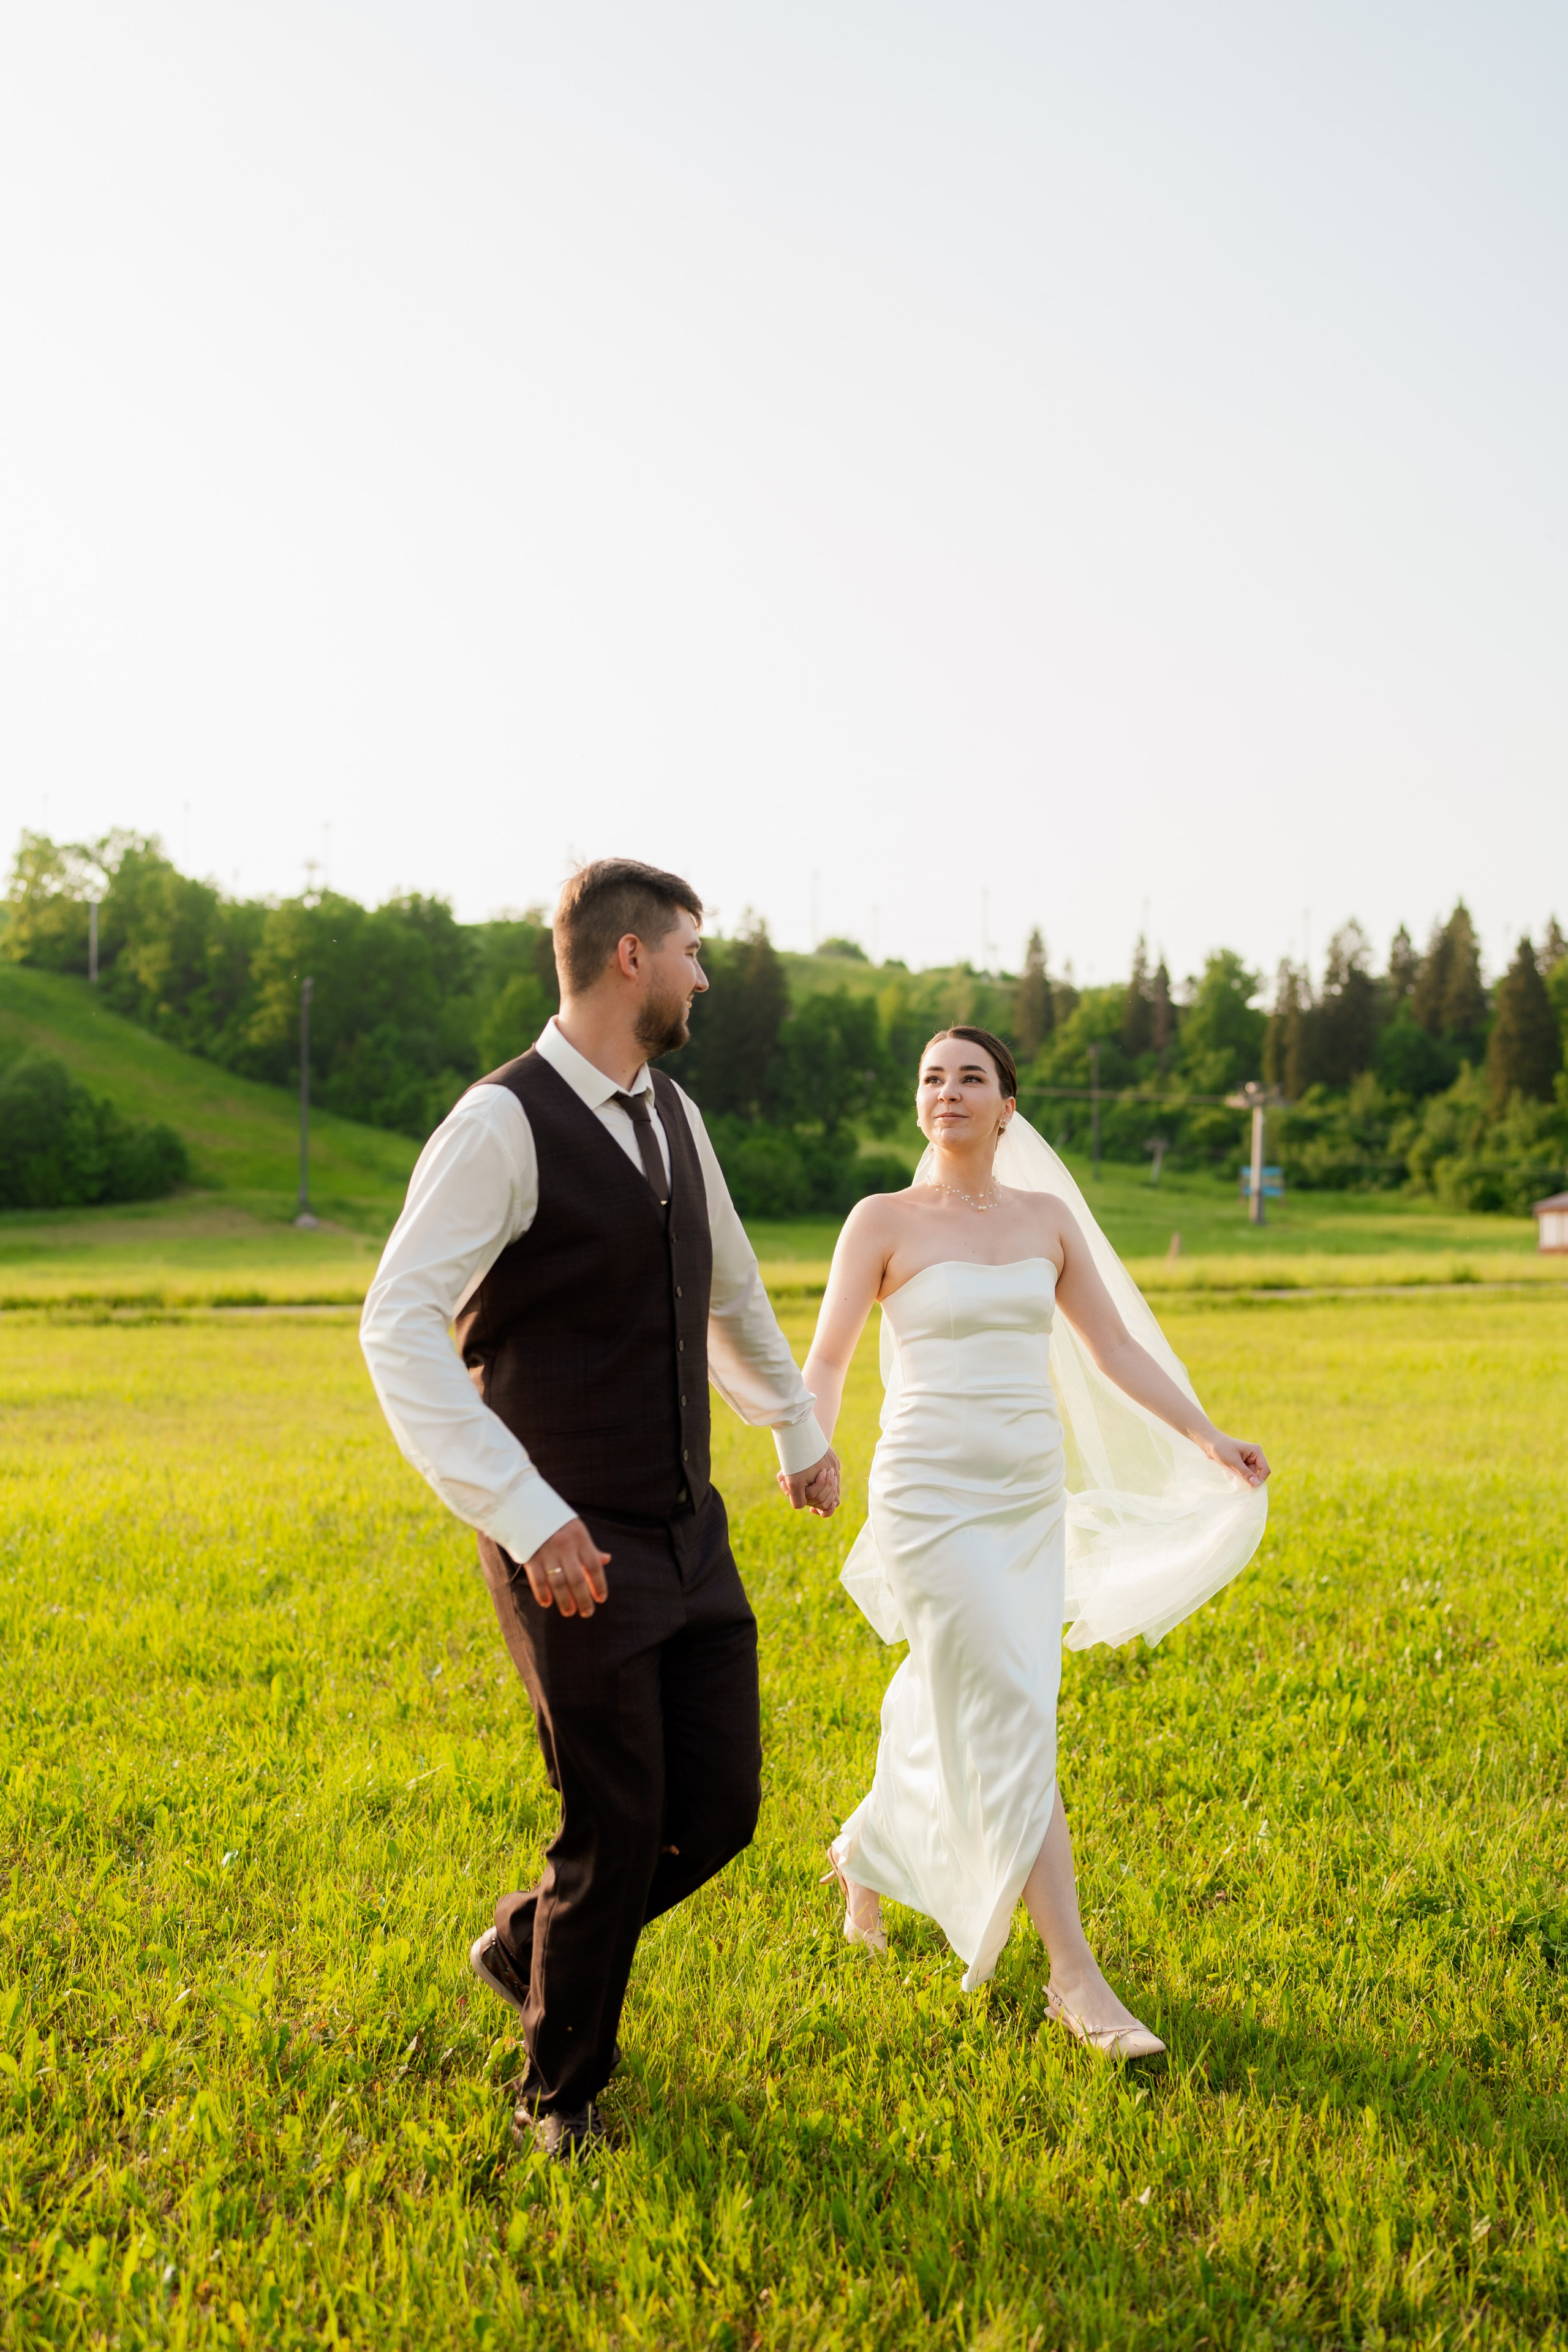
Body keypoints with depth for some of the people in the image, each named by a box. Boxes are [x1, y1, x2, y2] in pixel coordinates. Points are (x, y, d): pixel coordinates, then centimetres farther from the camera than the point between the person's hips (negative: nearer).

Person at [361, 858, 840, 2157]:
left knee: (720, 1809, 7)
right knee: (617, 1832, 0)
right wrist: (528, 1516, -27)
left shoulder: (672, 1115, 11)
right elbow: (397, 1327, -22)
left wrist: (803, 1429, 36)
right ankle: (560, 2095, 26)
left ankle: (529, 1949, 35)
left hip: (691, 1533, 7)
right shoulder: (503, 1125, -15)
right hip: (573, 1550, -7)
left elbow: (732, 1288, 28)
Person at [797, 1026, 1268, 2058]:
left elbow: (1117, 1351, 12)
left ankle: (865, 1855, 42)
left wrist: (1210, 1441, 5)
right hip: (934, 1497, -5)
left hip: (1030, 1504, 5)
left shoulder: (1048, 1216, 9)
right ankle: (1077, 1978, -2)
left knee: (954, 1718, 13)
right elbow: (826, 1361, -6)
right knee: (1013, 1725, -9)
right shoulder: (883, 1220, -3)